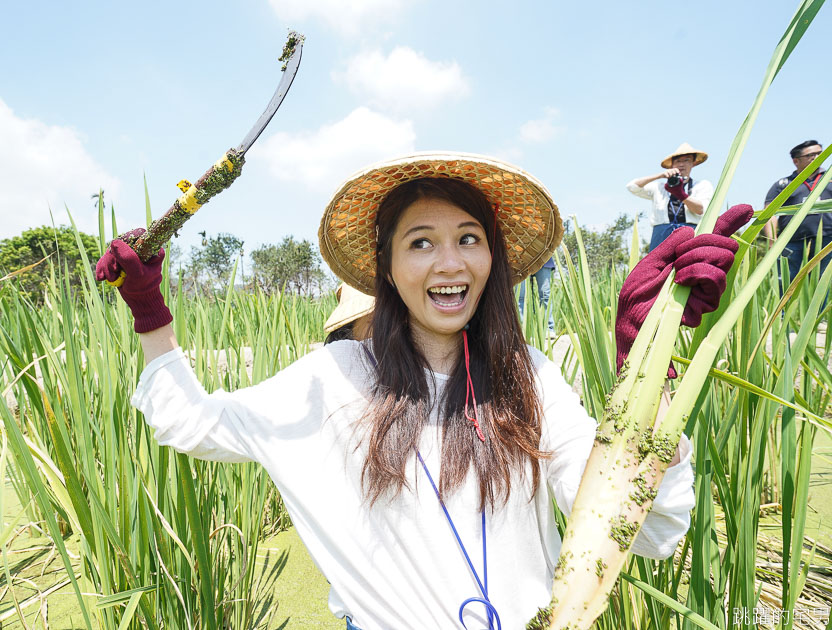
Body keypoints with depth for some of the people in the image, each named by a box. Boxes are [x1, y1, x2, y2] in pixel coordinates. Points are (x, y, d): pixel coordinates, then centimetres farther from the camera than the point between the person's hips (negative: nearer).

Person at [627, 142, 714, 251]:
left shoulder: (704, 185, 22)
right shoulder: (659, 188, 24)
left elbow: (702, 210, 4)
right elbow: (632, 186, 11)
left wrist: (681, 195, -11)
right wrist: (659, 175, 1)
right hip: (661, 237, 1)